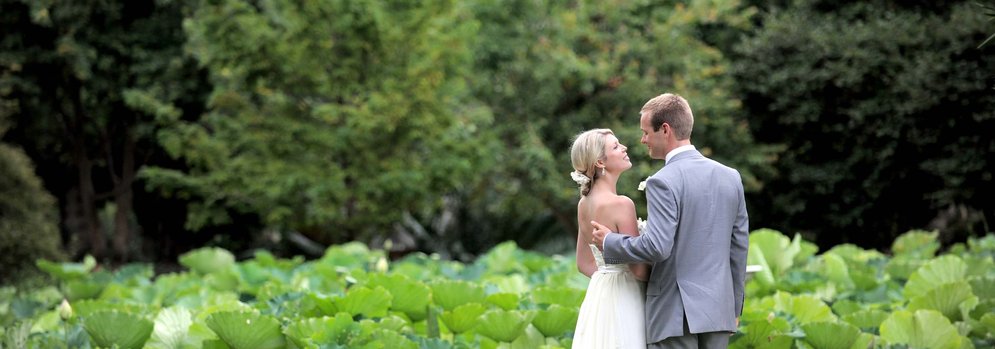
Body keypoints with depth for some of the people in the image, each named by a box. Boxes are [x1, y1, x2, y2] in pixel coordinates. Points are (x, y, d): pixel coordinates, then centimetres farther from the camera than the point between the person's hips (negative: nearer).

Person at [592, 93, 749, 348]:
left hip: (675, 314, -7)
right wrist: (734, 306, 20)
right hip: (718, 311, 7)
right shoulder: (730, 177, 9)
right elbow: (739, 246, 13)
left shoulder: (664, 182, -12)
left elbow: (656, 247, -21)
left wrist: (609, 242, -4)